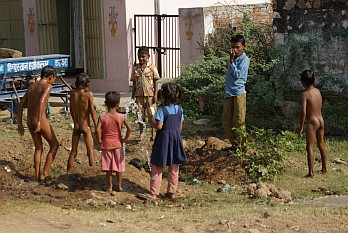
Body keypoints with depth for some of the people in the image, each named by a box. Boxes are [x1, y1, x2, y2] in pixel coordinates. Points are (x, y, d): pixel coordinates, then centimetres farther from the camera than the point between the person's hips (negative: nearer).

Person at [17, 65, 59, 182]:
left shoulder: (31, 86, 15)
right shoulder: (47, 86, -8)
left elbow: (21, 104, 14)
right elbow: (41, 101, -25)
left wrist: (19, 123, 17)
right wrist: (39, 121, -27)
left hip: (29, 121, 7)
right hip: (41, 121, -7)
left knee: (38, 148, 19)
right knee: (54, 145, 11)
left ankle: (37, 176, 22)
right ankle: (44, 173, 6)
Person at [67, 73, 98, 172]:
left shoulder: (72, 93, 0)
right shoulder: (89, 94, -12)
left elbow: (71, 110, 10)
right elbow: (92, 112, -10)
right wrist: (96, 127, -2)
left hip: (76, 126, 5)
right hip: (86, 126, -4)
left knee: (73, 152, 13)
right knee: (90, 152, 2)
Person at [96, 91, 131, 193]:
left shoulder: (102, 117, -11)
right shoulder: (121, 117, -9)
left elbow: (98, 130, -21)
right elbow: (129, 128, -15)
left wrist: (99, 140, -7)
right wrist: (125, 139, -2)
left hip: (106, 144, -1)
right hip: (117, 144, 1)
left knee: (108, 166, 9)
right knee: (119, 165, 14)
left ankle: (110, 187, 15)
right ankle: (119, 186, 21)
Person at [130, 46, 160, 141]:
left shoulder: (152, 68, -2)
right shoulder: (135, 68, 6)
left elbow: (156, 82, 0)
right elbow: (134, 83, 11)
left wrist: (155, 95, -6)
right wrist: (133, 96, 8)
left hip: (150, 94, -2)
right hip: (139, 95, 2)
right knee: (140, 114, 5)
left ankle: (153, 133, 12)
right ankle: (141, 133, 17)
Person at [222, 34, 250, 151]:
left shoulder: (244, 59, -8)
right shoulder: (233, 58, 15)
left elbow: (237, 74, -17)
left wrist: (231, 61, -18)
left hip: (239, 93, -8)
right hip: (229, 93, 8)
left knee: (238, 121, -4)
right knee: (226, 120, 10)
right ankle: (234, 144, 21)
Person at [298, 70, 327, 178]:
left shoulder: (305, 94, -15)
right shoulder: (318, 91, 4)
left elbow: (303, 112, -19)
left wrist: (301, 127, -12)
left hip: (312, 122, -7)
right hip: (321, 120, 7)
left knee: (310, 147, -5)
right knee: (321, 145, 20)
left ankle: (311, 172, -9)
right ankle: (324, 168, 33)